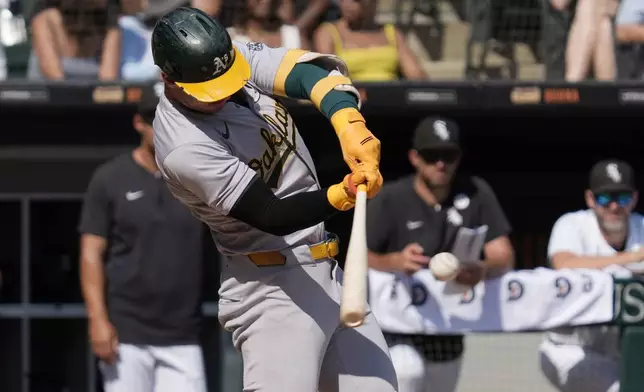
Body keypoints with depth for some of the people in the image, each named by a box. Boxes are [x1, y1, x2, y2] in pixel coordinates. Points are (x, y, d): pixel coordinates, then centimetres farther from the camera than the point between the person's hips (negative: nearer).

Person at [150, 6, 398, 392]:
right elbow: (271, 215, -25)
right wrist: (342, 196, -41)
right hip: (274, 288, -8)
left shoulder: (239, 58, -2)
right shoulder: (185, 149, -22)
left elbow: (314, 71, -17)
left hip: (327, 272, 8)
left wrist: (349, 126, -37)